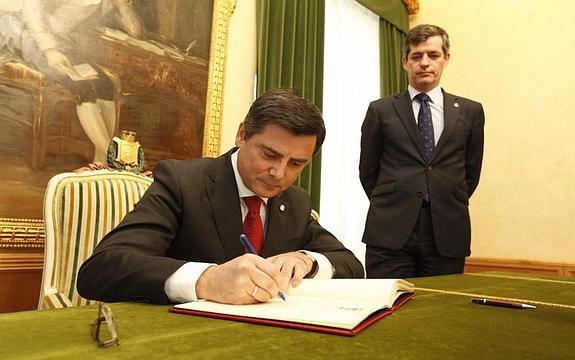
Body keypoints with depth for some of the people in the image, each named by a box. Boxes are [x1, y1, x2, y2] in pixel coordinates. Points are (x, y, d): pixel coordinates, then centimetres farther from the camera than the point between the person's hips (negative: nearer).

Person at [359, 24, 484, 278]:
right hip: (389, 233, -1)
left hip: (447, 235, 2)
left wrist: (449, 207, 11)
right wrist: (391, 207, 10)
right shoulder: (381, 110, 5)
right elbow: (368, 171, 10)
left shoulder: (470, 112, 9)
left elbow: (471, 171, 15)